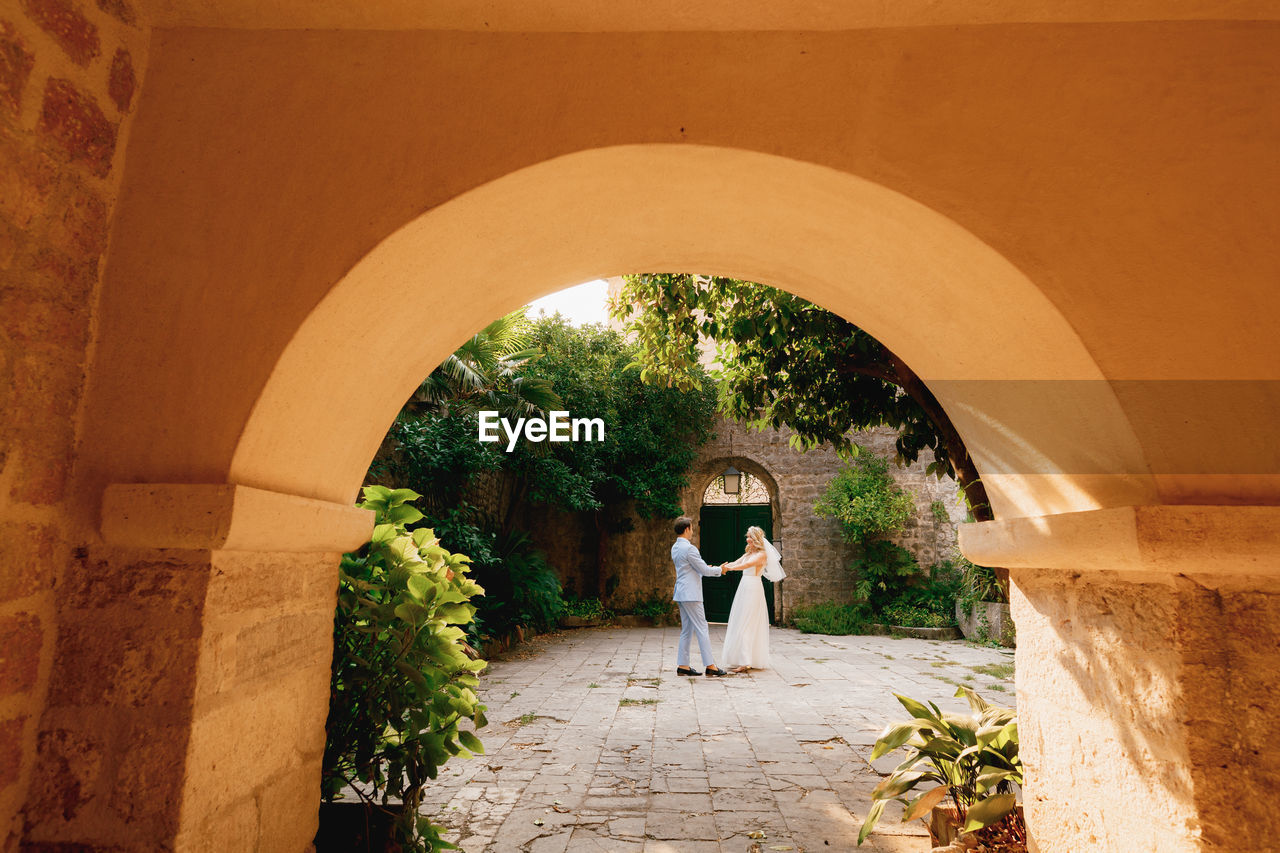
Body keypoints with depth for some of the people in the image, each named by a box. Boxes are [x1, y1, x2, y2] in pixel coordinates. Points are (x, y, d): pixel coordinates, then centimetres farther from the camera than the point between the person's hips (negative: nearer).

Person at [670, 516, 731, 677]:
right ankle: (710, 666, 0)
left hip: (681, 594, 10)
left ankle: (682, 665, 13)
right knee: (702, 629, -4)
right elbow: (704, 570, -13)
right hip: (690, 594, -9)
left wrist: (708, 568, 23)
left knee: (686, 630, 12)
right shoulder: (689, 548, -17)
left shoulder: (675, 548, 13)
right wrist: (719, 570, 4)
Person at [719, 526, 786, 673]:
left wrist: (729, 568, -38)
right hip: (744, 587, 8)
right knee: (742, 624, 7)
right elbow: (735, 563, 10)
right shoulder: (748, 554, 18)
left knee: (745, 625, -11)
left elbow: (747, 565, -24)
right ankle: (753, 660, 13)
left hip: (753, 589, -8)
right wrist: (719, 568, -7)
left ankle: (744, 662, -11)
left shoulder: (762, 554, -8)